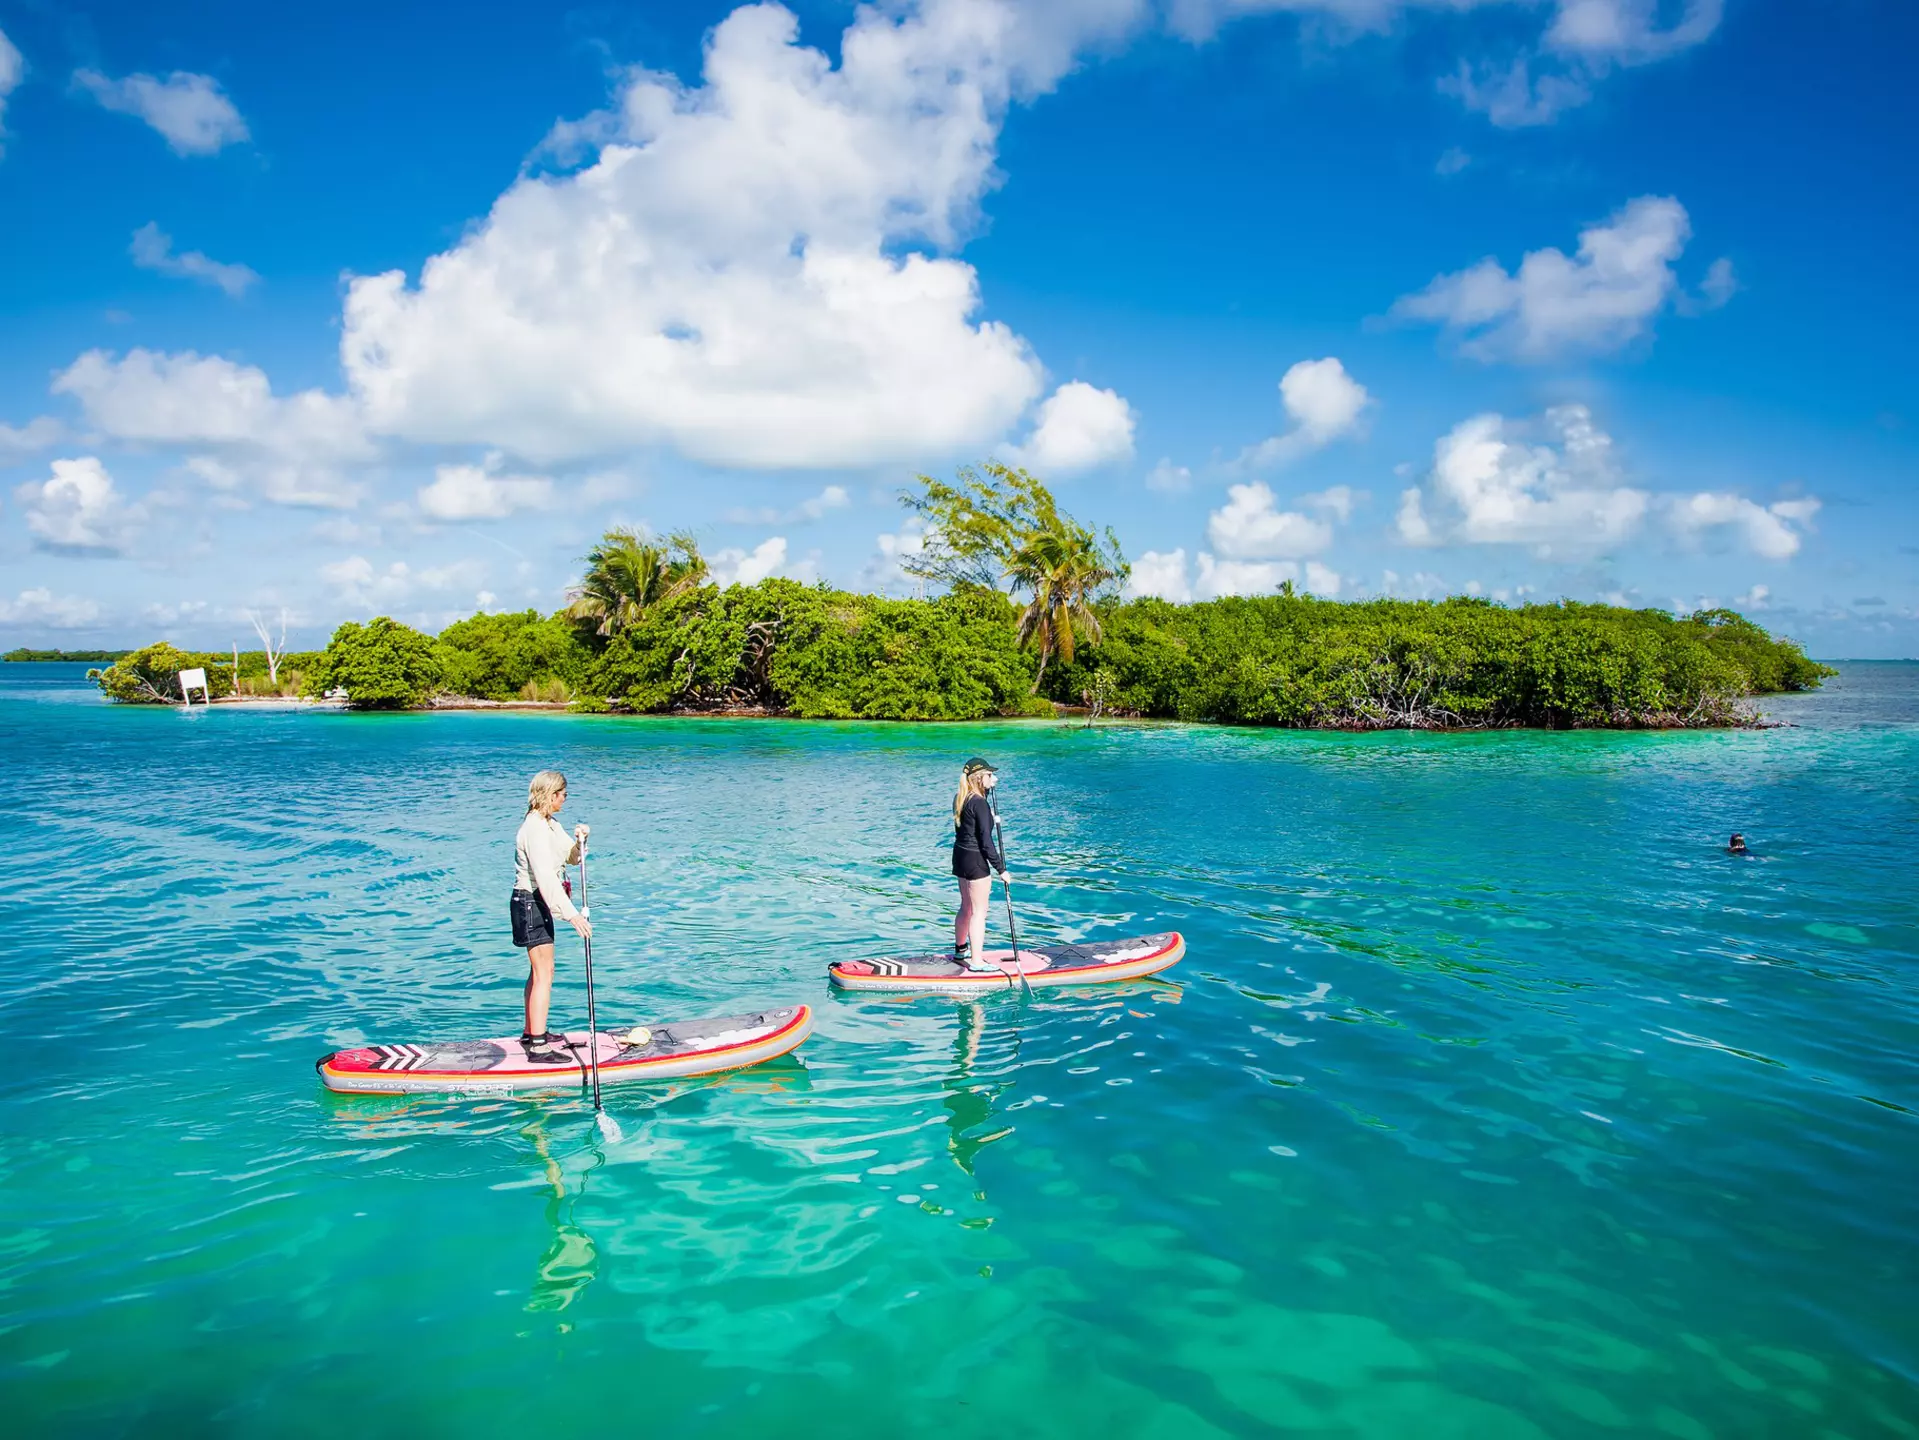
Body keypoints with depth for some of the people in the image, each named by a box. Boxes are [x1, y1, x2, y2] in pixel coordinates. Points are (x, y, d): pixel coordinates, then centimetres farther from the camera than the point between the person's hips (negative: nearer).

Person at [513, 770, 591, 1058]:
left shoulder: (550, 825, 11)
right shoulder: (534, 829, -21)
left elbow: (571, 858, 13)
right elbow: (546, 878, -29)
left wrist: (579, 840, -9)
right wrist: (572, 915, -34)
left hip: (539, 903, 10)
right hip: (529, 902, -10)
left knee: (539, 970, 18)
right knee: (544, 972, -9)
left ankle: (532, 1032, 30)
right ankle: (538, 1046, -8)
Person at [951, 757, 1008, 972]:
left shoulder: (961, 798, 6)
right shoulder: (979, 803, -20)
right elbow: (986, 841, -20)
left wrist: (989, 787, 25)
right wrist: (1001, 869, -16)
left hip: (960, 856, 9)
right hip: (975, 860, -9)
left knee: (967, 907, 23)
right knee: (979, 912, 0)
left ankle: (961, 951, 39)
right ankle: (976, 962, 5)